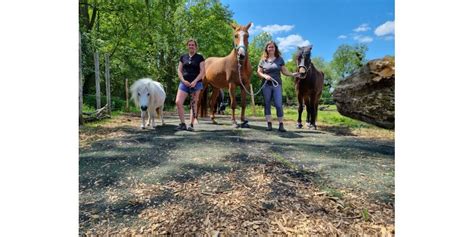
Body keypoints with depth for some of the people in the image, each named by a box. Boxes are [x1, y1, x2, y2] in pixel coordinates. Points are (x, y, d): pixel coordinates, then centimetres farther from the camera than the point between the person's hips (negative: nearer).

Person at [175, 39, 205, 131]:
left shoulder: (200, 57, 4)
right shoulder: (183, 57, 13)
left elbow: (202, 71, -3)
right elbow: (179, 70, 10)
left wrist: (195, 81, -15)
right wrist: (183, 80, -6)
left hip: (196, 83, -3)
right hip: (184, 83, 3)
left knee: (193, 104, 1)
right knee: (178, 102, -9)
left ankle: (191, 124, 7)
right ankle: (182, 124, 1)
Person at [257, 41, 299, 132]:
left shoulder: (280, 59, 7)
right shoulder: (263, 60, 5)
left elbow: (284, 71, 8)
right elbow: (258, 72, 5)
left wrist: (292, 74, -7)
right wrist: (264, 76, -13)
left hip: (277, 84, 0)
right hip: (266, 85, 1)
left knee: (279, 105, -5)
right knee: (267, 104, 3)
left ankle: (281, 125, 3)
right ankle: (269, 124, 11)